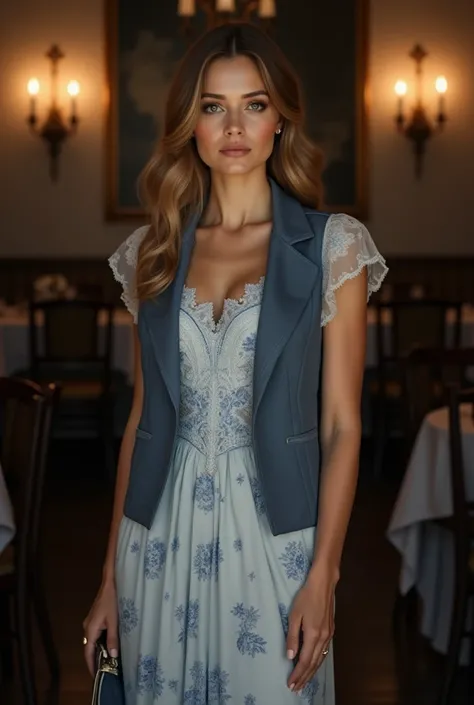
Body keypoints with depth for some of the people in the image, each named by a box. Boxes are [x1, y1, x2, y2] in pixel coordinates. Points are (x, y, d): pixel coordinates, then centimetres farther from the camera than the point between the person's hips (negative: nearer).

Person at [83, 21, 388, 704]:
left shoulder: (332, 245, -3)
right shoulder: (153, 251, 6)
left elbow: (341, 424, -5)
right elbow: (142, 413, 9)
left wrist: (323, 575, -12)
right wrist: (110, 575, 7)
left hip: (274, 532, -3)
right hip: (162, 531, 3)